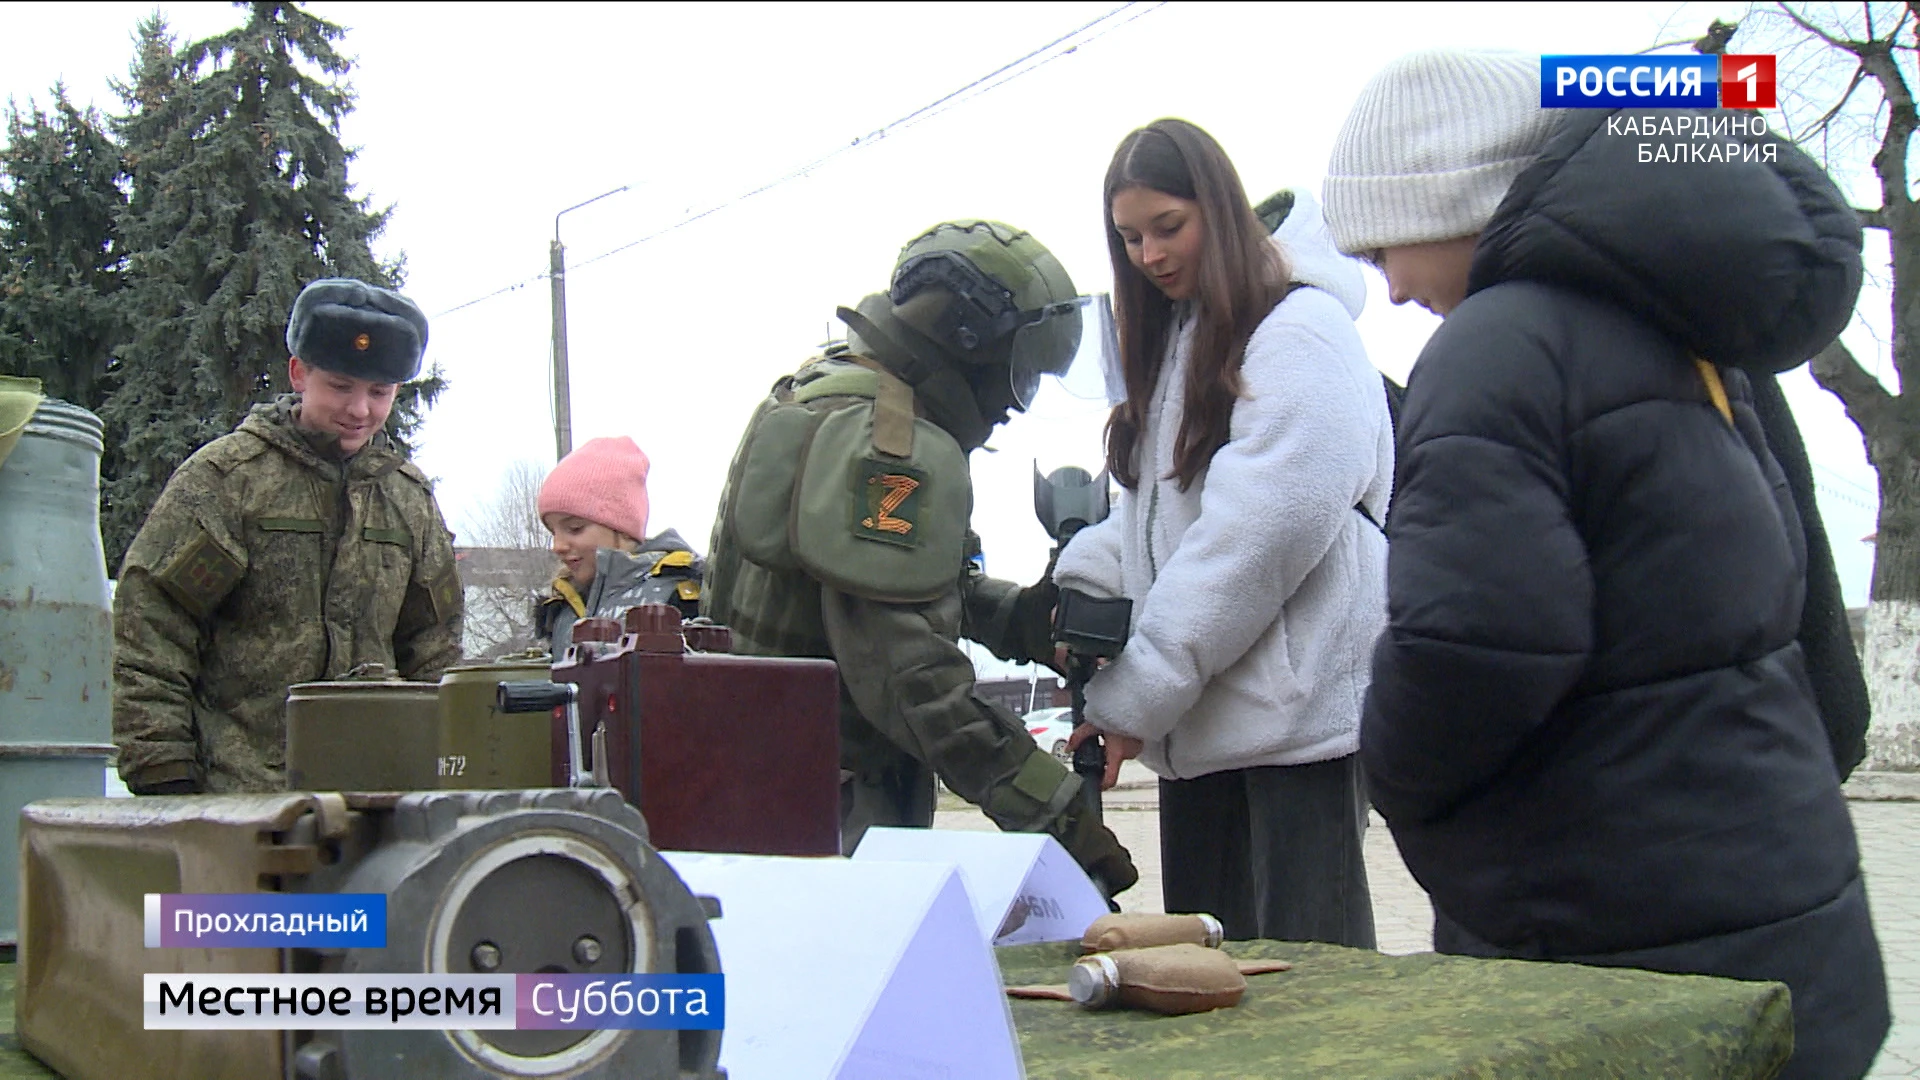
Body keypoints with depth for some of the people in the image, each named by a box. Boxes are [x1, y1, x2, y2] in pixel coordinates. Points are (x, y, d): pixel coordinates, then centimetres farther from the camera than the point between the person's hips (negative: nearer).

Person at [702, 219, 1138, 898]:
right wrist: (1057, 811, -26)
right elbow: (911, 676, -27)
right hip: (832, 808, -11)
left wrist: (1016, 615, 6)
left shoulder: (818, 390, 14)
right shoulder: (892, 445, -19)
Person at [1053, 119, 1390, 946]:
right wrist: (1079, 586, -2)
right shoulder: (1175, 339, 19)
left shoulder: (1301, 329, -10)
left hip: (1294, 712, -8)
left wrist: (1135, 694, -16)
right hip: (1198, 720, 8)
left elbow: (1258, 537, -18)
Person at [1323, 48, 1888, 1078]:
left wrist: (1395, 770, -11)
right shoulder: (1668, 327, 12)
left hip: (1618, 959, -10)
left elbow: (1478, 639, -29)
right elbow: (1783, 586, 22)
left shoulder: (1498, 347, -19)